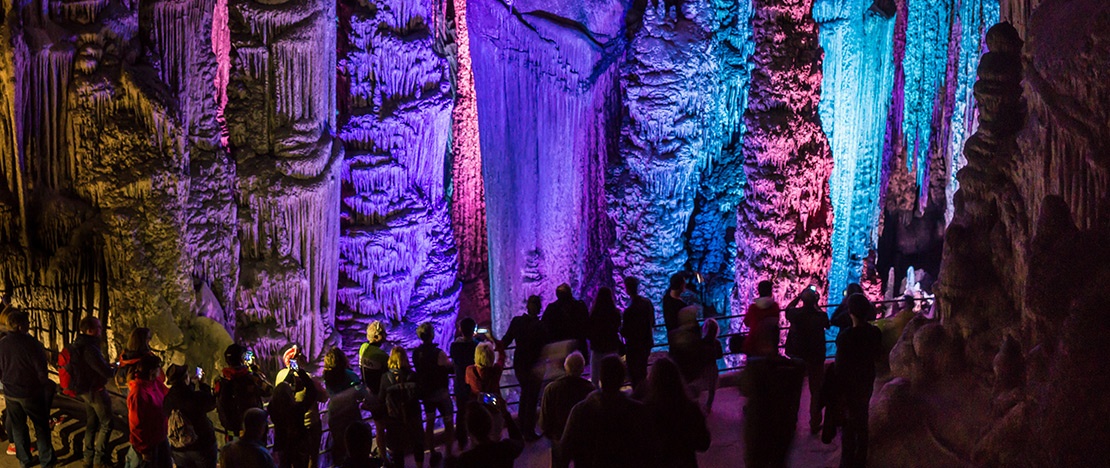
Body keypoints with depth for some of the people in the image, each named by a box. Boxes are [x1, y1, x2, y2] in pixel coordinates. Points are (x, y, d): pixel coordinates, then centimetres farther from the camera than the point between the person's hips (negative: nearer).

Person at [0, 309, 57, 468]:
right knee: (41, 426, 9)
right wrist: (46, 383, 1)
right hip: (31, 393, -5)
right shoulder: (31, 343, -22)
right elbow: (41, 369, -18)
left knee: (18, 427, 18)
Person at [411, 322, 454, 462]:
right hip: (441, 392, -5)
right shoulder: (438, 353, -25)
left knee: (429, 423, 17)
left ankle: (433, 453, 26)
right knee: (448, 424, 9)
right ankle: (449, 454, 12)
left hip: (425, 393, 5)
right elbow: (450, 367, -14)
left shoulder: (416, 353, -8)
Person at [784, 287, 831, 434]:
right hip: (816, 357, -2)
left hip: (796, 356, 2)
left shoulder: (795, 313, -16)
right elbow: (827, 325, 4)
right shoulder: (821, 316, -19)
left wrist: (799, 297, 6)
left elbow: (788, 308, 8)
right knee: (816, 391, 11)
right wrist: (817, 306, 2)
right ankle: (814, 424, 14)